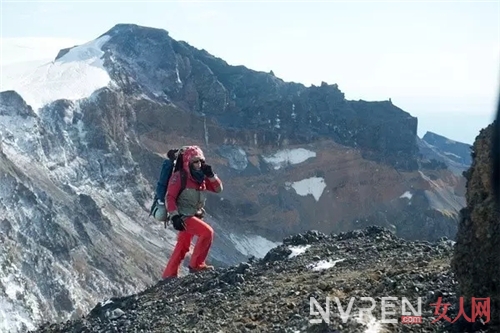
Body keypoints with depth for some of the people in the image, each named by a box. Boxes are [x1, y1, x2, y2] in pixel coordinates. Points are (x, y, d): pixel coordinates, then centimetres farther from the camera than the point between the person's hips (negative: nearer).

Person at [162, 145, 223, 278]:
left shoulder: (201, 178, 6)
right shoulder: (179, 177, -15)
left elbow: (218, 189, 7)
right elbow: (170, 197, -17)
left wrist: (211, 175, -9)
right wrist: (175, 216, -25)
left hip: (194, 216, 8)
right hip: (183, 217, -8)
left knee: (182, 247, 16)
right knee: (207, 232, -21)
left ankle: (169, 275, 28)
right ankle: (196, 265, -10)